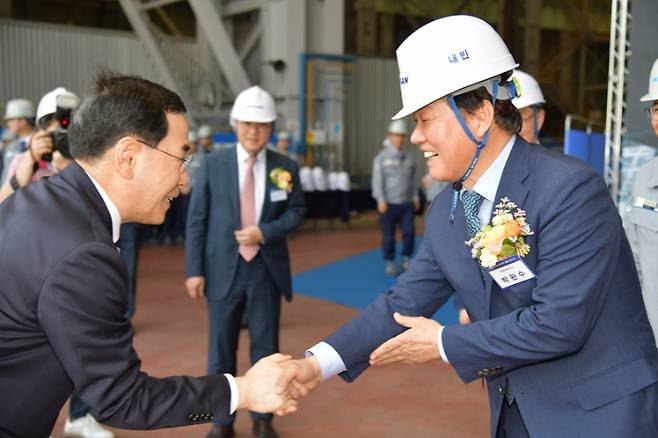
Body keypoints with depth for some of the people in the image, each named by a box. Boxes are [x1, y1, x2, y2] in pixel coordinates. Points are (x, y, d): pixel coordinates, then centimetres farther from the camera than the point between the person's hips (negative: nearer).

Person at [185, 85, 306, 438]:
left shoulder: (285, 167, 1)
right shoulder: (213, 164, -3)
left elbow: (296, 211, 3)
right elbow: (197, 219, -3)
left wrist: (265, 232, -15)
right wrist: (194, 269, -7)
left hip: (267, 270, 1)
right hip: (223, 270, -1)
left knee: (265, 348, 11)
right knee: (220, 349, 10)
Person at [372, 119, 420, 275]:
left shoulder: (409, 158, 10)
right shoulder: (381, 158, -1)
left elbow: (414, 179, 13)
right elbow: (377, 180, -7)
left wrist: (415, 197, 6)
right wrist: (381, 200, -14)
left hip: (406, 203, 3)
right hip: (388, 204, -3)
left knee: (409, 232, -5)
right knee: (388, 236, 2)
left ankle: (405, 259, 13)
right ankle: (389, 263, 16)